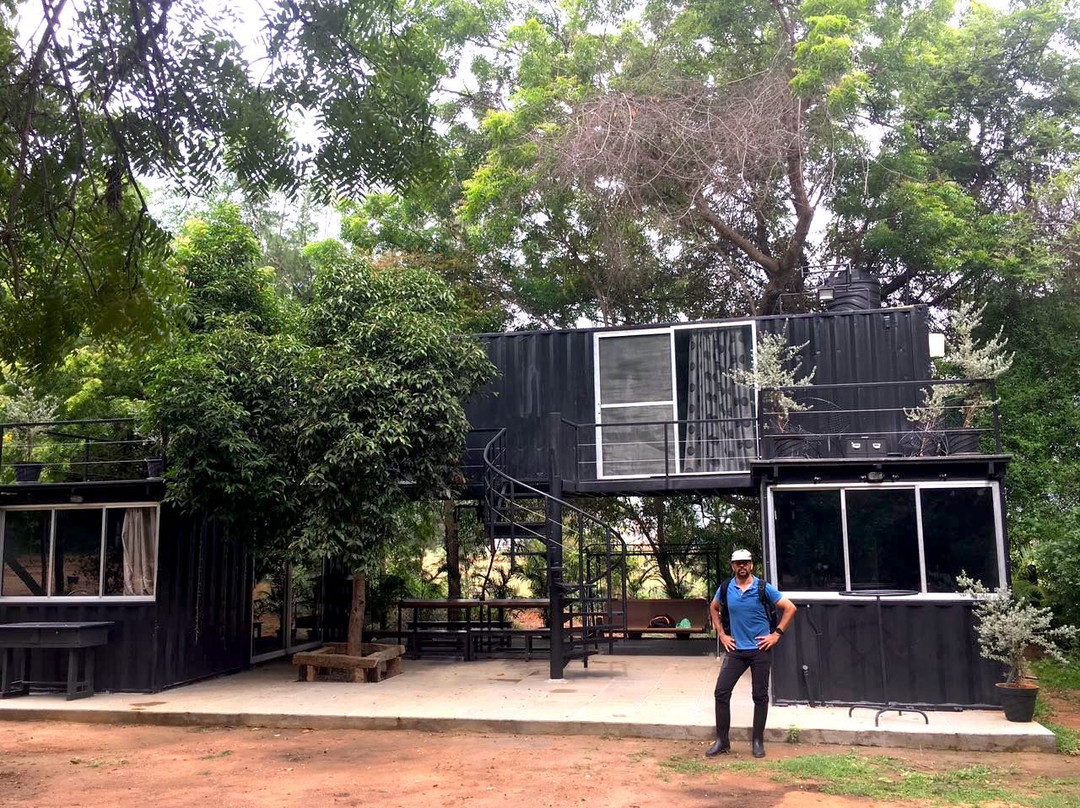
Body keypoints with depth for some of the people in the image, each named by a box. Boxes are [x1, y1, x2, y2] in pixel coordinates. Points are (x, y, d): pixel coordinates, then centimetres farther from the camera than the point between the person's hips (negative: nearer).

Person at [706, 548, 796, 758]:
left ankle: (758, 741, 19)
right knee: (721, 692, -3)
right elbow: (713, 609, 19)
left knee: (760, 696, 6)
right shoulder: (725, 588, 0)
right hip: (735, 649, 2)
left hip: (760, 649, -2)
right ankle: (722, 741, 7)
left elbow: (790, 608, -5)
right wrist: (721, 634, 10)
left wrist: (777, 634, -7)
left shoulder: (764, 588, -9)